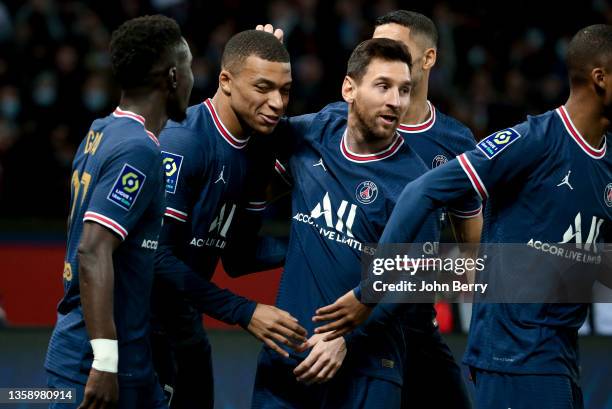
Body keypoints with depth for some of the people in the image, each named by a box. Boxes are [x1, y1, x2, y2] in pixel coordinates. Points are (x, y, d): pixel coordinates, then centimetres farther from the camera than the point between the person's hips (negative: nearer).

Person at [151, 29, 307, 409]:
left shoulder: (254, 151, 6)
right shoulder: (184, 142, -20)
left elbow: (237, 258, 10)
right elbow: (159, 256, -24)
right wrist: (244, 312, -24)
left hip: (184, 318, 9)